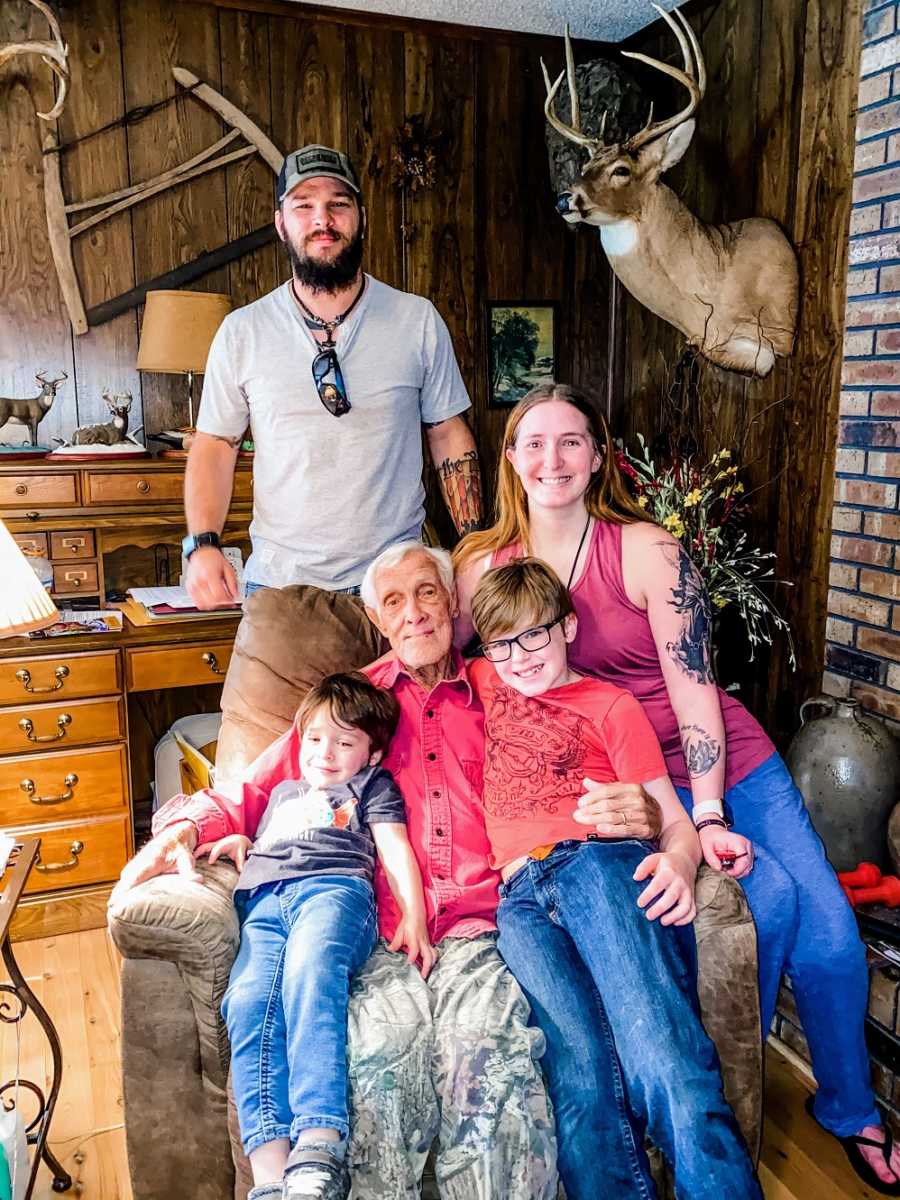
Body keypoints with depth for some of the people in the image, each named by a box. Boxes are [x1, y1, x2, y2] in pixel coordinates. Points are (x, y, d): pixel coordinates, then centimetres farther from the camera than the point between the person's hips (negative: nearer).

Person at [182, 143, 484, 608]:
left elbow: (449, 435, 5)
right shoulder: (240, 332, 1)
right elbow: (215, 444, 5)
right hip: (278, 581, 0)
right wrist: (203, 544, -10)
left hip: (397, 581, 0)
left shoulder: (419, 320, 0)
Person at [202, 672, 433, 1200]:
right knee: (247, 1001, -28)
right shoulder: (283, 790, 43)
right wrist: (239, 843, 21)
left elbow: (395, 849, 14)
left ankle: (320, 1145, -48)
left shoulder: (372, 784, 28)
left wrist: (414, 919, -3)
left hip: (335, 886, -4)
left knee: (311, 972, -38)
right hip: (265, 900, 4)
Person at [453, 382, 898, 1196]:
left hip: (726, 757, 1)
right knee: (770, 897, -21)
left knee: (831, 934, -8)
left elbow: (692, 686, -14)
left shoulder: (647, 550, -11)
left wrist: (710, 815, -19)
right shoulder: (487, 565, -4)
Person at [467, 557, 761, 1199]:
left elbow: (674, 818, 9)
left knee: (665, 1059, -27)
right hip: (520, 896, 2)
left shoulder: (611, 705, 19)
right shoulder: (483, 682, 29)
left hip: (601, 862, -1)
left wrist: (679, 862, -12)